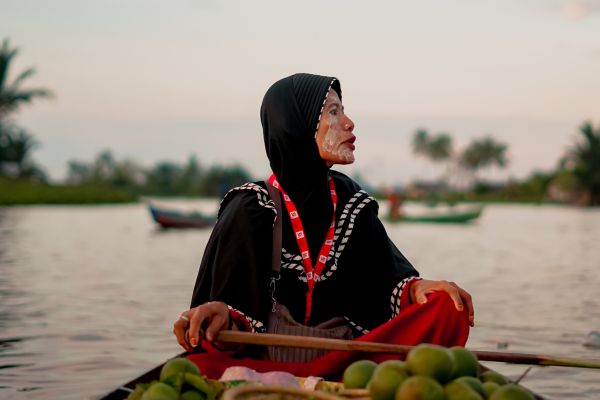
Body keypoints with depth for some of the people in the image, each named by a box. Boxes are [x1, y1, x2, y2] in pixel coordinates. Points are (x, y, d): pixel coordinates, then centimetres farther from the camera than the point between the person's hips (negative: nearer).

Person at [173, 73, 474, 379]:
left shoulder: (350, 201, 8)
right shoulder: (250, 211, -6)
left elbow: (387, 275, 9)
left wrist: (416, 287, -14)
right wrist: (222, 319, -31)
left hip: (347, 360, 4)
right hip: (269, 363, -4)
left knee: (445, 310, -19)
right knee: (199, 371, -37)